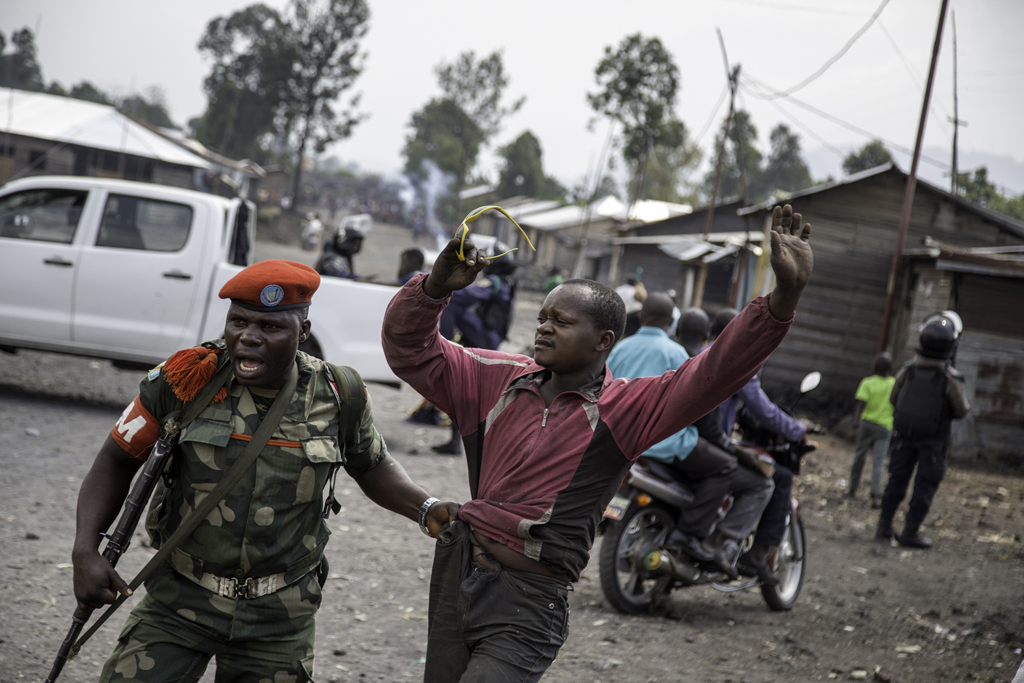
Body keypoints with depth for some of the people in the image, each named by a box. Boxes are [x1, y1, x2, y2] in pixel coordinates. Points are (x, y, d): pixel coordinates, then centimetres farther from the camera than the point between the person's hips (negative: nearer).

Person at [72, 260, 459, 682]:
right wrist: (86, 550, -13)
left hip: (279, 617, 1)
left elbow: (372, 467, 13)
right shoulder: (185, 380, -10)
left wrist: (427, 510, -5)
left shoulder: (335, 396, -6)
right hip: (181, 599, -1)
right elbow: (117, 461, 0)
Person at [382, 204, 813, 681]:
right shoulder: (499, 381, 5)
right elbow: (409, 349, 6)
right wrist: (436, 287, -13)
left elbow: (715, 373, -20)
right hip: (456, 574, 5)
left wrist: (784, 297, -33)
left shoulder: (622, 410, -8)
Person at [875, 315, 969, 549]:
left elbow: (893, 399, 3)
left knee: (897, 479, 13)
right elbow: (961, 411, -10)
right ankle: (910, 532, 5)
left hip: (905, 432, 3)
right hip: (933, 439, -3)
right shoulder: (950, 378, -18)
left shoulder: (907, 370, -9)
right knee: (925, 484, 6)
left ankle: (884, 526, 16)